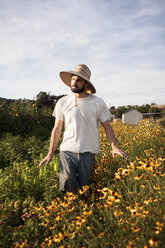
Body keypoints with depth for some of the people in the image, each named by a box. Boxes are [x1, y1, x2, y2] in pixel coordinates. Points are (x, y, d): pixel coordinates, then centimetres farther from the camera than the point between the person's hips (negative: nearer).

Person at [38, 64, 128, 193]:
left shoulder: (98, 103, 2)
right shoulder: (63, 102, 5)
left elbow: (107, 126, 7)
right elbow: (57, 129, 8)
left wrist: (114, 146, -7)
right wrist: (50, 153, 4)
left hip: (88, 152, 0)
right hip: (67, 150, 1)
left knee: (84, 187, 4)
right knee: (67, 182, -17)